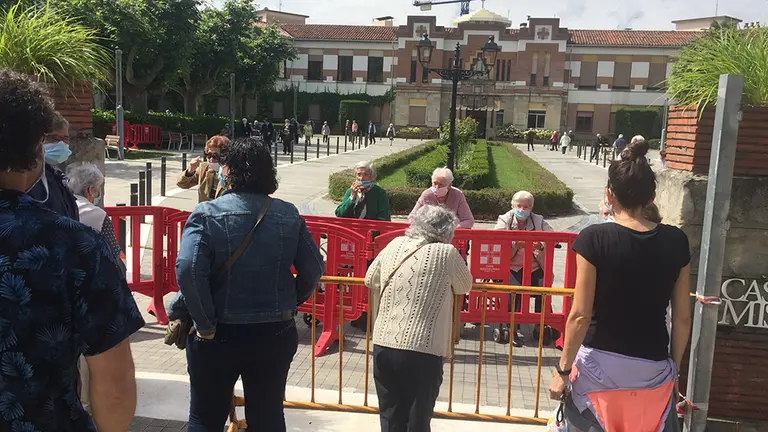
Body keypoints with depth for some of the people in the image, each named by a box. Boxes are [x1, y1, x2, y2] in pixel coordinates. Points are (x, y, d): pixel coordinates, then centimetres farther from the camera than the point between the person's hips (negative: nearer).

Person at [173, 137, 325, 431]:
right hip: (276, 333, 3)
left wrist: (204, 324, -16)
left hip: (219, 335, -3)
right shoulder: (288, 215, -2)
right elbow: (314, 269, 0)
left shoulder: (207, 214, -13)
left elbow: (188, 271, -25)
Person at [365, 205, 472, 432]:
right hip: (423, 351, -4)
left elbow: (370, 280, 19)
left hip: (383, 345, 4)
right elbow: (465, 287, 9)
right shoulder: (447, 253, -7)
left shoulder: (394, 245, 6)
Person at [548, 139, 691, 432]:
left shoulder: (595, 239, -14)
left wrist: (563, 369, -3)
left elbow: (581, 315, -14)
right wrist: (674, 369, 15)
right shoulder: (676, 241, -3)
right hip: (654, 371, 3)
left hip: (600, 366, -2)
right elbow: (682, 317, 2)